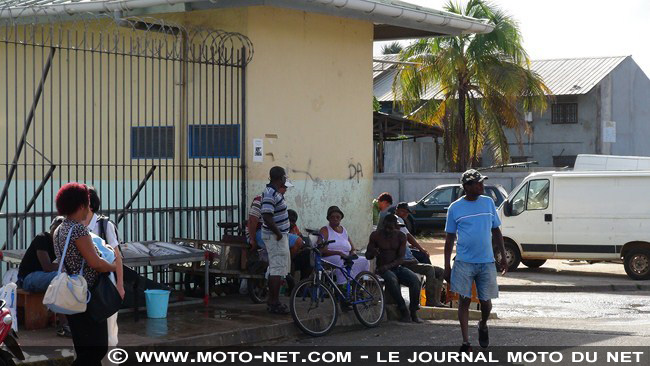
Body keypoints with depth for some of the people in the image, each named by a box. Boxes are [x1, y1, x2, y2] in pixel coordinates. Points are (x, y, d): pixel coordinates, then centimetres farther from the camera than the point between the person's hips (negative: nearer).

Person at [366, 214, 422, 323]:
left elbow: (401, 258, -5)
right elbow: (367, 255, 5)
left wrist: (388, 266, -22)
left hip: (397, 267, 3)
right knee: (392, 280, -37)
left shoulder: (401, 236, 3)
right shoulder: (376, 235, 0)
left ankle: (413, 312, -17)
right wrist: (372, 253, -20)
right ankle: (404, 312, -31)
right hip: (383, 269, -3)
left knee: (415, 279, -25)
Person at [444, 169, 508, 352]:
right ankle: (465, 341, 3)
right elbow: (450, 238, 4)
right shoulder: (455, 208, -1)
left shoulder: (488, 202, 6)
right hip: (464, 262, -2)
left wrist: (503, 256, 9)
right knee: (464, 301, -3)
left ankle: (483, 325, 36)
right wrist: (447, 266, 1)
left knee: (486, 301, 5)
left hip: (487, 262, 2)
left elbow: (496, 231, 13)